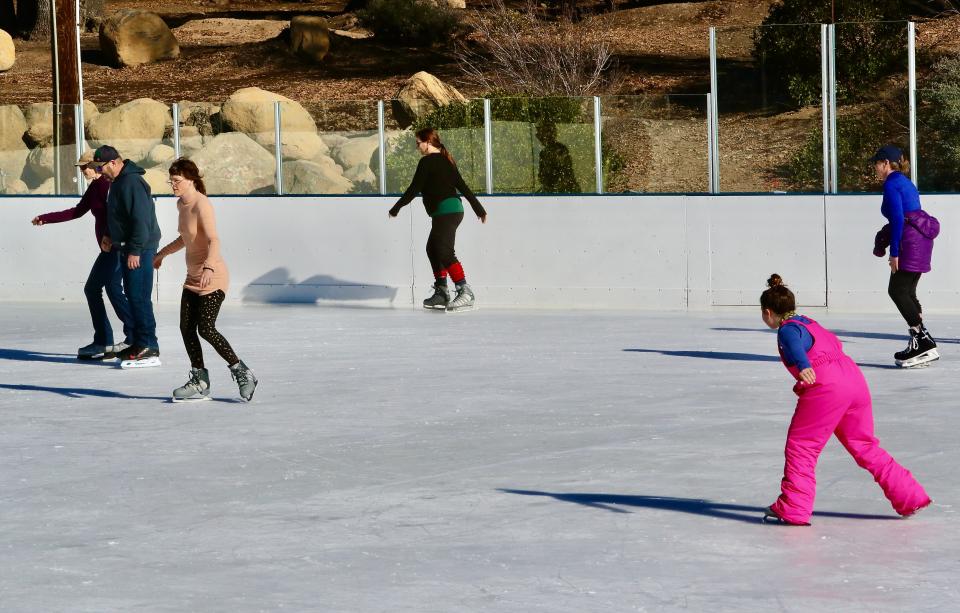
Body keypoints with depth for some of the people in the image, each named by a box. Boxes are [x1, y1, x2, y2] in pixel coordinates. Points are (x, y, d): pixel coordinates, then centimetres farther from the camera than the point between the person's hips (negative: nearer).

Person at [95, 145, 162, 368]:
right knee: (133, 296, 13)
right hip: (130, 248, 11)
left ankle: (149, 348, -10)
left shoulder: (131, 182, -19)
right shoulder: (119, 182, 14)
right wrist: (113, 238, 18)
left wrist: (135, 251, -23)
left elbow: (141, 219, -23)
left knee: (139, 297, -11)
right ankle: (139, 343, 19)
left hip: (140, 249, -11)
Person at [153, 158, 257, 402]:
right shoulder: (181, 204, 10)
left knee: (206, 328, -15)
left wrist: (208, 267, -45)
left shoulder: (201, 205, -18)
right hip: (193, 278, 9)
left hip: (212, 278, -9)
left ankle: (242, 373, -3)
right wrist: (162, 253, 39)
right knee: (186, 328, 4)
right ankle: (199, 382, 11)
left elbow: (214, 240, -30)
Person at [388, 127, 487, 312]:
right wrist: (478, 208, 21)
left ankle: (465, 292, -28)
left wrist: (396, 208, 3)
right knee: (433, 249, 19)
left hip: (444, 211, -10)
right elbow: (462, 186, 18)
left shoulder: (427, 162, -9)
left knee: (445, 252, -18)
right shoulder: (446, 161, 17)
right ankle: (441, 293, 21)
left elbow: (414, 189, -9)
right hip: (455, 209, 10)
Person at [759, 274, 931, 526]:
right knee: (864, 447, 18)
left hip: (827, 388, -9)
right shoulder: (807, 322, 25)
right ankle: (909, 497, 19)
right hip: (855, 379, 9)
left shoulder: (787, 330, -2)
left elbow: (795, 345, -26)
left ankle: (792, 509, -1)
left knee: (800, 447, 1)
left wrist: (804, 367, -44)